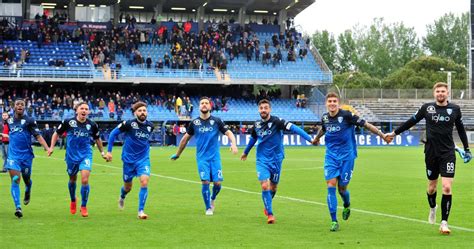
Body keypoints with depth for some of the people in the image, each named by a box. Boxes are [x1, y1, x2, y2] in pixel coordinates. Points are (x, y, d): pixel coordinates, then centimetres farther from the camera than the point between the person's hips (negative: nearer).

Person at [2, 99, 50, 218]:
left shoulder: (29, 121, -4)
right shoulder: (9, 121, 8)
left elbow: (38, 136, -11)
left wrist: (47, 148, -22)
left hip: (26, 154, -1)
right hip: (13, 155, 1)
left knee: (26, 179, 12)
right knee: (15, 180, -13)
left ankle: (27, 193, 49)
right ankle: (18, 207, -17)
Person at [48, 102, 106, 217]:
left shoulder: (92, 125, -5)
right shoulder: (68, 122, -9)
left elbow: (97, 139, 13)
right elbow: (57, 134, 4)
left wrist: (102, 152, 18)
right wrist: (51, 147, -6)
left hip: (86, 155, -1)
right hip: (71, 155, 1)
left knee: (85, 180, -15)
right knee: (72, 180, 16)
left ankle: (83, 206, 2)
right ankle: (73, 201, 45)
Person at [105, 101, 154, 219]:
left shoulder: (150, 126, -2)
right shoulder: (129, 124, -15)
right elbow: (113, 133, -6)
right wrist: (109, 151, -8)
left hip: (143, 159, 2)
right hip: (129, 159, -2)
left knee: (144, 182, -19)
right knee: (128, 187, 12)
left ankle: (141, 211, -10)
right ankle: (122, 197, 50)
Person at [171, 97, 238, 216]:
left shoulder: (216, 121, 1)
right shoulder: (194, 123, 4)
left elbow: (229, 133, 1)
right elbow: (185, 138, 15)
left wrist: (233, 144, -20)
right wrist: (177, 154, 21)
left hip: (215, 157, 0)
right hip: (202, 158, 0)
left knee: (218, 182, -6)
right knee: (205, 181, -11)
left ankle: (212, 198, 28)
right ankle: (208, 208, 7)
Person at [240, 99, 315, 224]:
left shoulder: (276, 121, -15)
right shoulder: (257, 125, -2)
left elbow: (293, 128, -27)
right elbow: (253, 138, 19)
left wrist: (309, 139, -39)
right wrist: (245, 152, 35)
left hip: (276, 160, -1)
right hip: (262, 160, 1)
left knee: (273, 187, 13)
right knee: (265, 186, -14)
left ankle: (267, 206, 42)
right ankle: (270, 214, -2)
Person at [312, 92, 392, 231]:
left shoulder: (346, 116, -13)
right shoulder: (325, 118, 2)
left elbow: (366, 125, -7)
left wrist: (383, 136, -6)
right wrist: (316, 139, 45)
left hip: (346, 156, -3)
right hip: (331, 156, 3)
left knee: (342, 188, 1)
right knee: (331, 186, -11)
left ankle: (347, 206, 39)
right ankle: (334, 221, -5)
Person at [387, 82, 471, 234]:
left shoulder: (455, 109, 3)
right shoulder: (427, 108, 0)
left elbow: (461, 129, 16)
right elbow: (412, 121, 12)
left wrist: (466, 150, 19)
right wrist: (394, 133, 16)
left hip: (448, 153, -1)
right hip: (431, 153, 1)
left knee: (447, 187, -11)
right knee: (432, 186, 11)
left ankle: (444, 222, -5)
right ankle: (432, 208, 44)